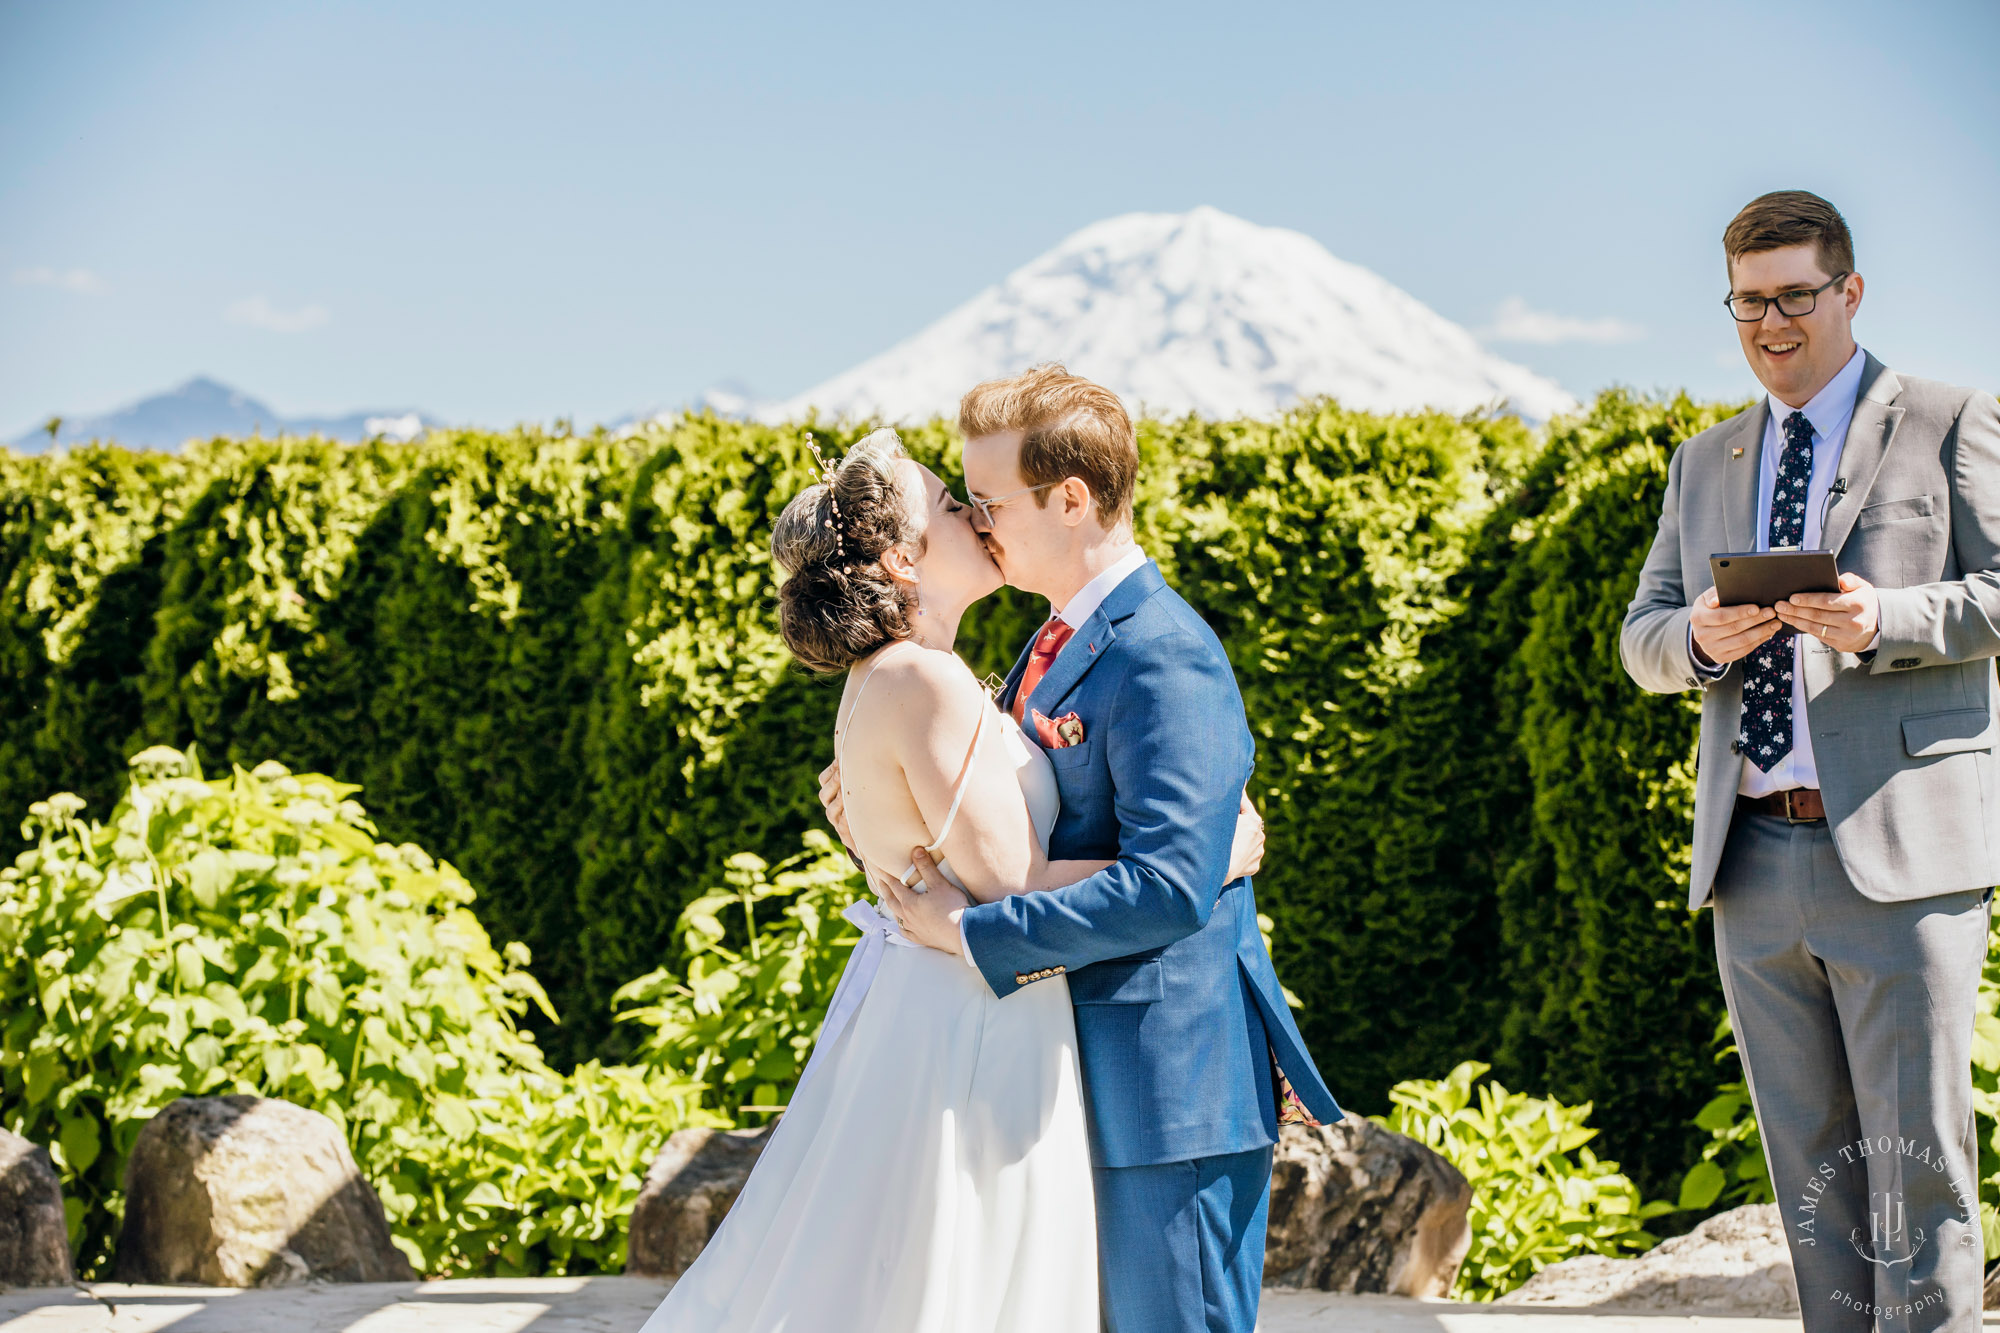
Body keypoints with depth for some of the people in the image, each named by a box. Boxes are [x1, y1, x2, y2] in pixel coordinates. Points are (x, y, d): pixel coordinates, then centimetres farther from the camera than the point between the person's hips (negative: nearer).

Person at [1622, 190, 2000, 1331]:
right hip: (1755, 857, 5)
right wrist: (1699, 638, -7)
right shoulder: (1704, 465, 20)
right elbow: (1642, 639, 17)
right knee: (1810, 1163, 9)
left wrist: (1887, 620, -21)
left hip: (1901, 847, -5)